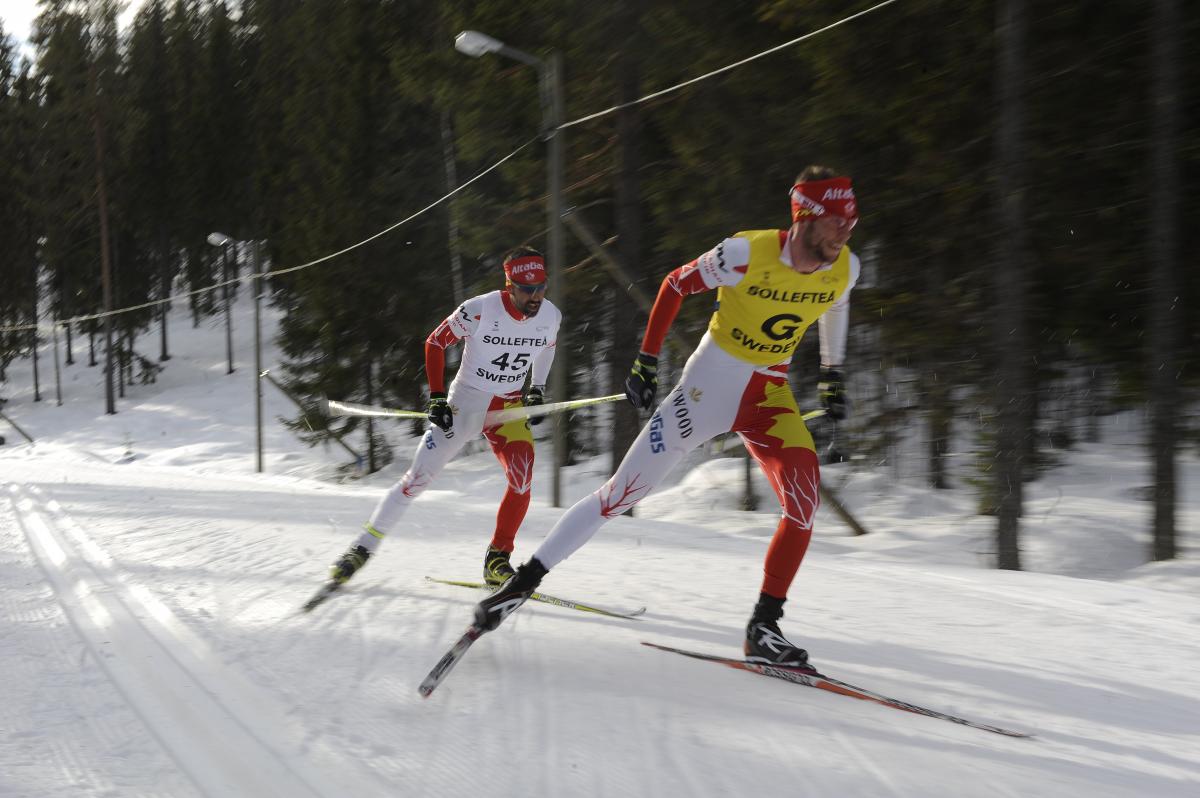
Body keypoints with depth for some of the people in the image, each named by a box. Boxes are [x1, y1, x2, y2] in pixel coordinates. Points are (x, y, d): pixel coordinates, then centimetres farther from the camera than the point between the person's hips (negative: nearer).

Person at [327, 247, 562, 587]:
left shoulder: (551, 316, -9)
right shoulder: (479, 310, -23)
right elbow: (435, 343, -9)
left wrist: (537, 391, 10)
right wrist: (437, 399, -13)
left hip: (510, 408, 3)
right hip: (465, 402, -3)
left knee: (522, 480, -21)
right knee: (418, 476, -9)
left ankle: (497, 559, -4)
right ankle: (363, 548, 4)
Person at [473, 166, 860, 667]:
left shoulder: (844, 268, -8)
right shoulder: (748, 253, -23)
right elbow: (676, 285, -9)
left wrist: (832, 376, 21)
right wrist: (646, 361, -9)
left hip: (769, 398, 4)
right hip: (709, 386, -4)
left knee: (804, 501, -19)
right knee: (623, 491, -3)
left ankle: (764, 629, -7)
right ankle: (524, 582, 9)